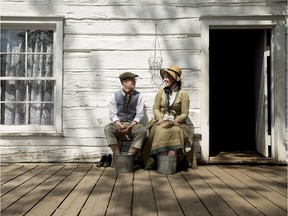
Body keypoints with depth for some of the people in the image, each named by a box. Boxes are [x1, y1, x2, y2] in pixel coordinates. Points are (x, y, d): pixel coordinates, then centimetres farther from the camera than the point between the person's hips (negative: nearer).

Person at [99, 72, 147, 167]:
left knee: (142, 130, -31)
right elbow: (113, 114, 0)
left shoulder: (138, 96, 3)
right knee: (108, 128, -31)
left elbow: (139, 114, -1)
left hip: (133, 124, 0)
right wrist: (120, 125, -19)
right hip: (118, 124, 0)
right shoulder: (115, 96, 3)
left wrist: (130, 126, -18)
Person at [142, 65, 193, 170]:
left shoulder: (183, 94, 3)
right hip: (161, 121, 2)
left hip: (176, 122, -1)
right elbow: (156, 107, 8)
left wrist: (175, 121, -16)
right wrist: (160, 118, -10)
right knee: (161, 131, -32)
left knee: (176, 131, -35)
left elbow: (184, 113, 0)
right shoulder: (161, 91, 11)